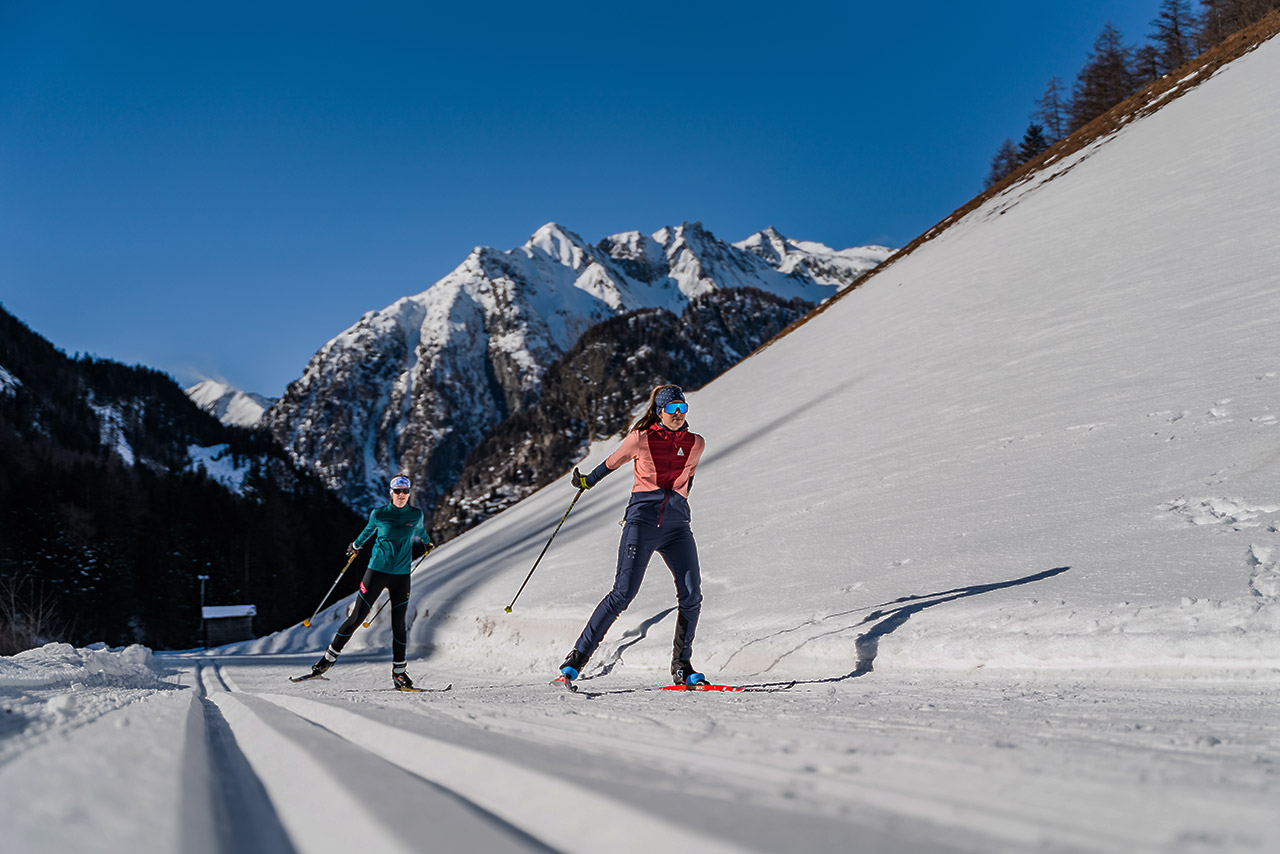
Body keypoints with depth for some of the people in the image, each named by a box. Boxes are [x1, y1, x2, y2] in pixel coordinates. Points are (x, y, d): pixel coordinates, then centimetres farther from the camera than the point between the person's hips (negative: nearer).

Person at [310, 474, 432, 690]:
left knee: (398, 624, 0)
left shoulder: (416, 515, 1)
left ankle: (399, 672, 9)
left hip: (401, 575, 1)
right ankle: (330, 656, 14)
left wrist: (428, 542, 43)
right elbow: (368, 531, 17)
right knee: (356, 617, -1)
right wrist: (356, 546, 33)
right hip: (377, 570, -1)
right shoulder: (379, 514, -4)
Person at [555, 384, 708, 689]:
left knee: (691, 595, -9)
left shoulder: (696, 444, 10)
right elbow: (614, 461, 16)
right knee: (624, 592, -13)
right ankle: (576, 659, -6)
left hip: (676, 524, 4)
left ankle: (681, 667, 7)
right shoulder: (641, 438, 0)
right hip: (642, 519, -4)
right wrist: (588, 481, 30)